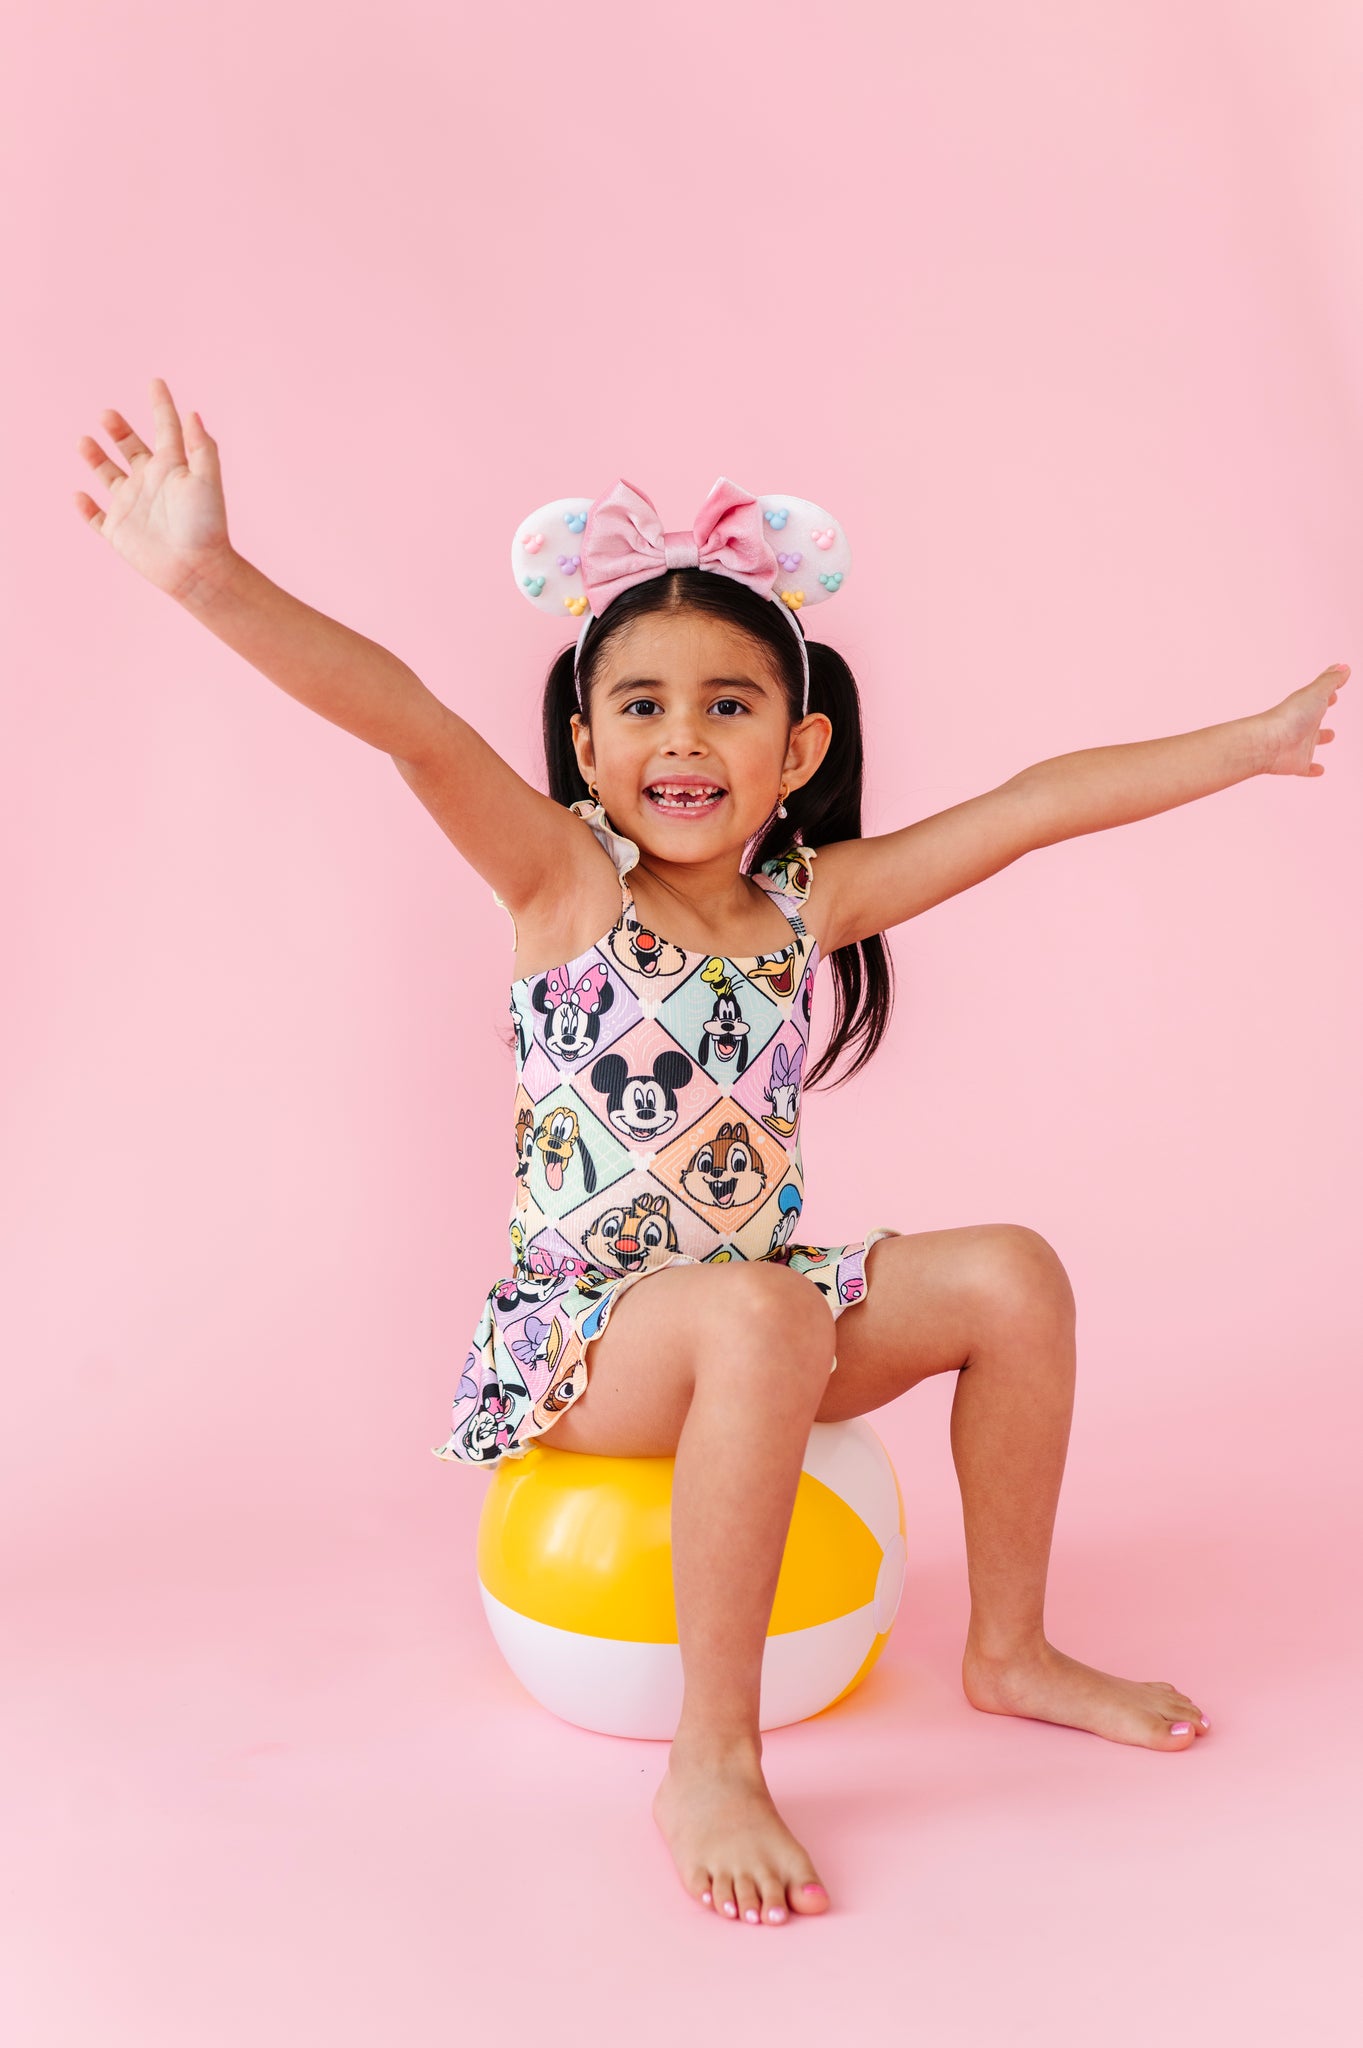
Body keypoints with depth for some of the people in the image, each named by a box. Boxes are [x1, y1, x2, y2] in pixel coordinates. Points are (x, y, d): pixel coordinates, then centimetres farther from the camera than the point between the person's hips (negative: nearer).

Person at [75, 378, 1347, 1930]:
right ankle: (709, 1770, -18)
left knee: (1011, 1274, -6)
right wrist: (211, 578, -41)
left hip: (762, 1309, 6)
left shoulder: (811, 902, 1)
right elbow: (403, 716, -27)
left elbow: (1033, 806, 1)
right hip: (577, 1337, -5)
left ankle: (1009, 1652, 14)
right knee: (764, 1313, -34)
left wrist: (1245, 744, 6)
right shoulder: (563, 882, -11)